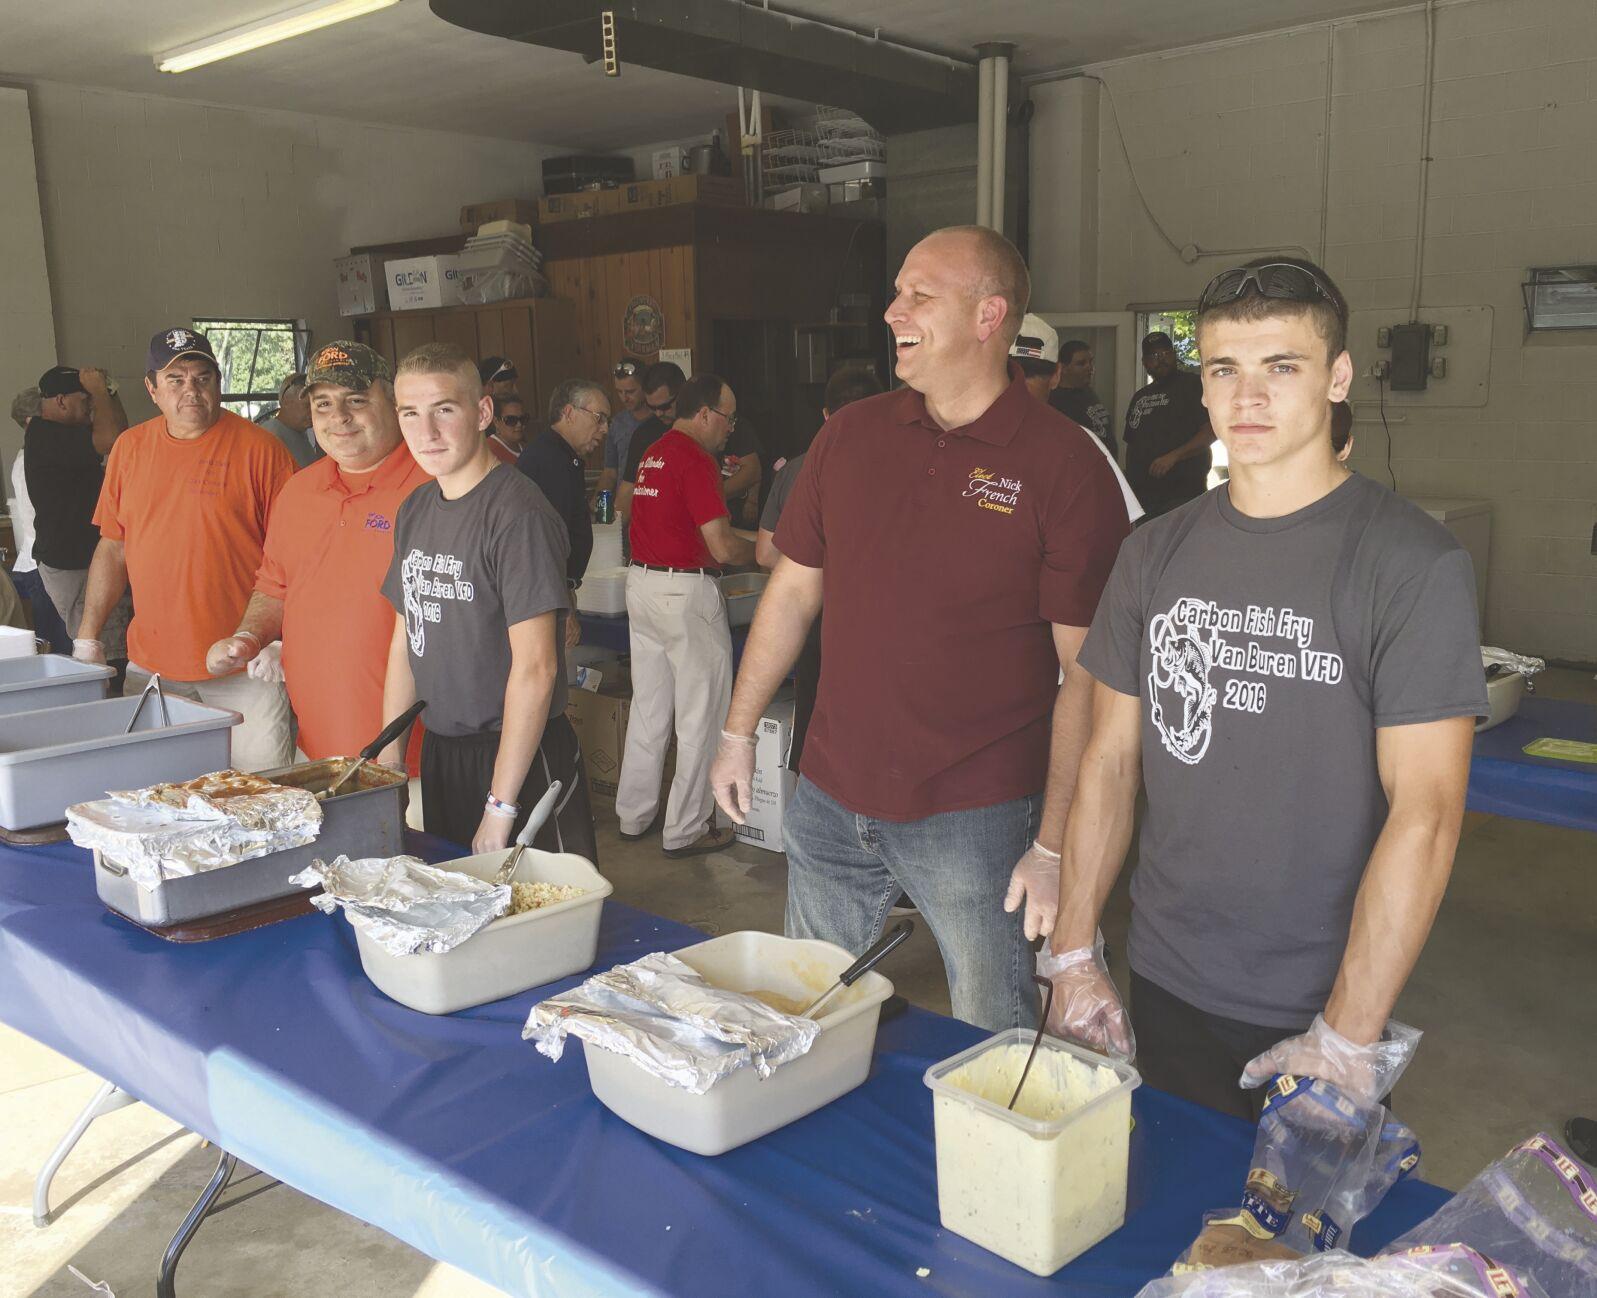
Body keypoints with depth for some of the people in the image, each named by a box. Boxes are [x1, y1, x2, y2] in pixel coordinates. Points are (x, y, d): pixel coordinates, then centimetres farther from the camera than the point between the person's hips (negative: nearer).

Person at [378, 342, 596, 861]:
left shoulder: (517, 513, -18)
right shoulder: (414, 510, 7)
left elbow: (536, 668, -21)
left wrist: (501, 806, -20)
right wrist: (390, 759, 10)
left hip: (523, 758, -7)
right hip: (439, 752, 8)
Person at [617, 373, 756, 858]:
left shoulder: (653, 453, 13)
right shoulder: (696, 459, -15)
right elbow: (722, 546, -19)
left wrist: (746, 539, 20)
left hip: (641, 582, 9)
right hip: (686, 591, -9)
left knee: (648, 708, 16)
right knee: (699, 714, 2)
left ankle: (634, 816, 25)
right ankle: (685, 830, 8)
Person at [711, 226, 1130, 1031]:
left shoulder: (1065, 466, -12)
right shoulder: (850, 435, 4)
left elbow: (1085, 673, -12)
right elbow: (793, 592, 11)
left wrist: (1054, 846, -13)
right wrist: (738, 733, 11)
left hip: (976, 818, -4)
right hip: (829, 802, 5)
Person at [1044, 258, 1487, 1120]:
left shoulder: (1413, 565, -12)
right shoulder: (1157, 553, 3)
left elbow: (1425, 814, -16)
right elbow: (1110, 759, 6)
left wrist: (1348, 1039, -18)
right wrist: (1072, 956, 2)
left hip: (1317, 1009, -4)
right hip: (1163, 986, 4)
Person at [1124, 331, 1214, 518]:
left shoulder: (1193, 385, -1)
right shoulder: (1139, 397, 22)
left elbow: (1211, 431, -10)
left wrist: (1173, 456, -20)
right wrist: (1128, 479, 14)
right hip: (1142, 494, 7)